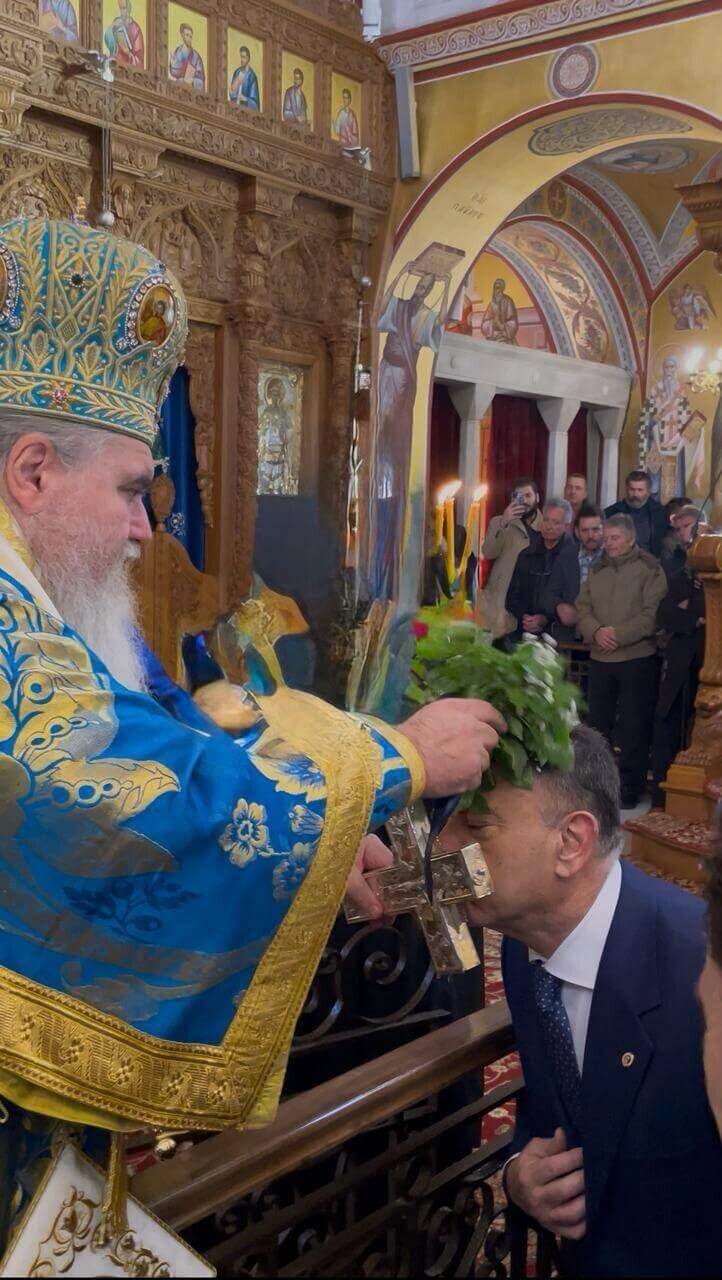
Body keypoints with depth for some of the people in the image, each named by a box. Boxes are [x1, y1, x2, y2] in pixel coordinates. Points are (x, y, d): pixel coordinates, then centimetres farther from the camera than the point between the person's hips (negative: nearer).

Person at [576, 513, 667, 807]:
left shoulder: (650, 568, -4)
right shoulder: (597, 570, 14)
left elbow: (653, 614, -13)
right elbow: (583, 608, 9)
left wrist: (619, 634, -19)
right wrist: (596, 632, -11)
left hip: (638, 658, -5)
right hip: (600, 659, 5)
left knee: (634, 726, 0)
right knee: (597, 721, 12)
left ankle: (631, 785, 9)